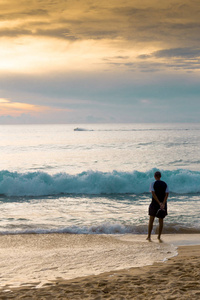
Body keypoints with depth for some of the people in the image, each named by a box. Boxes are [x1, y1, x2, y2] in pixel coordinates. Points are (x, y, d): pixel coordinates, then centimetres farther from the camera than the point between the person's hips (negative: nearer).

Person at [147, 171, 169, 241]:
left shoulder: (153, 184, -5)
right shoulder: (165, 184, 5)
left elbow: (153, 194, -17)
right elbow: (167, 194, -7)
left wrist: (159, 203, -20)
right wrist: (163, 203, -18)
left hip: (154, 204, -3)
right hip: (163, 204, 3)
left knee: (151, 220, 7)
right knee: (161, 221, 12)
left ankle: (149, 236, 4)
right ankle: (159, 236, 12)